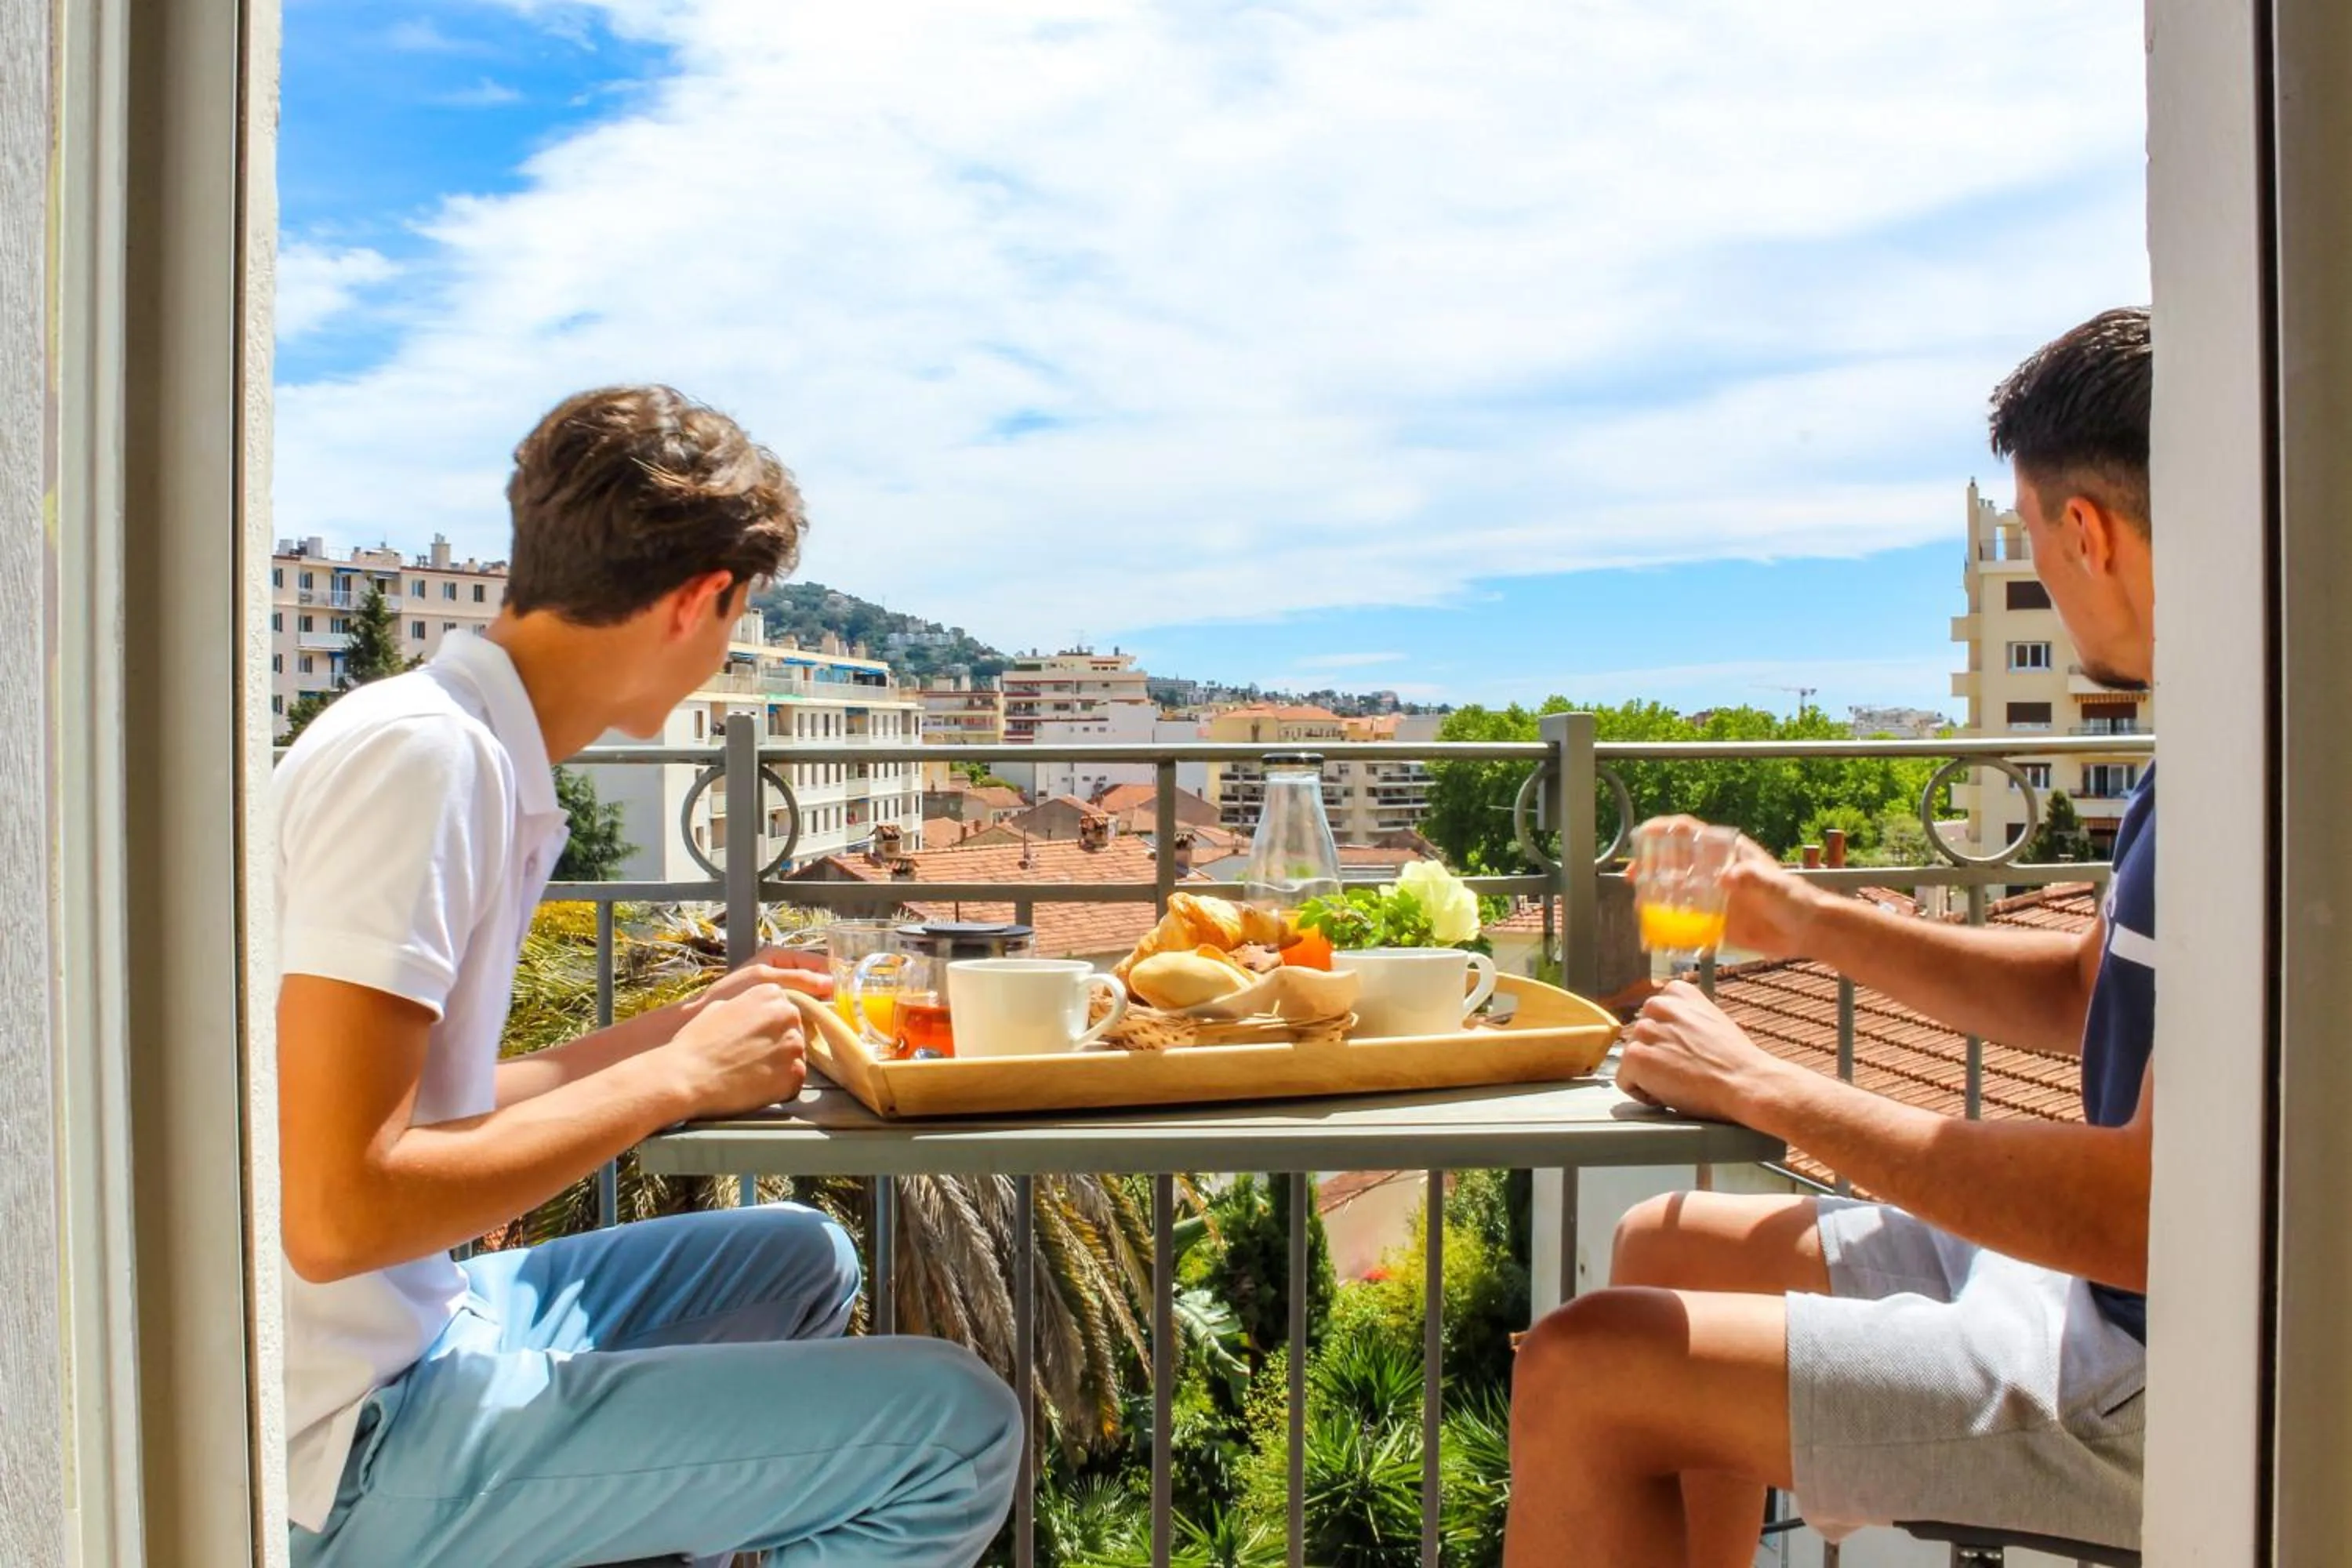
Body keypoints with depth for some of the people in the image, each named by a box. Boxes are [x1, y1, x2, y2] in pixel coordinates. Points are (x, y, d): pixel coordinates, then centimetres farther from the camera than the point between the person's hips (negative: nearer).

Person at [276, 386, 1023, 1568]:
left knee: (800, 1260, 22)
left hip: (419, 1326, 9)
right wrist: (676, 1077, -18)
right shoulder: (417, 757, -21)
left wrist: (688, 1024, 17)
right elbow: (336, 1211, -26)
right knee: (961, 1430, -16)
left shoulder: (472, 754, 7)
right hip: (346, 1444, -9)